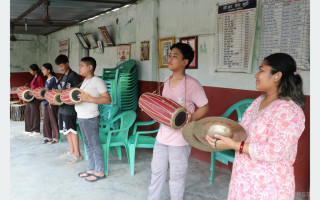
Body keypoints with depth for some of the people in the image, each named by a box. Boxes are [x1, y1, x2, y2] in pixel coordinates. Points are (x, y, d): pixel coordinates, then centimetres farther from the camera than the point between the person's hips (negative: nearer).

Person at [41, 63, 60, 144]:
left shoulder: (53, 79, -12)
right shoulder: (47, 80, 15)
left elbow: (47, 89, -20)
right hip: (47, 101, 9)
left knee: (53, 119, -2)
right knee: (46, 120, 10)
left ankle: (55, 138, 7)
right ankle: (48, 137, 19)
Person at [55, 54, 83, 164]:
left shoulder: (73, 75, -12)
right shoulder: (63, 76, 16)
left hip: (70, 107, -9)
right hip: (62, 106, 9)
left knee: (72, 130, -6)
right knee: (66, 130, 15)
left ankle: (77, 154, 1)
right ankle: (71, 151, 27)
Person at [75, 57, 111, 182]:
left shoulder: (97, 81, -14)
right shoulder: (85, 81, 15)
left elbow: (108, 100, -19)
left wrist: (89, 99, -26)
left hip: (90, 119, -9)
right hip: (81, 118, 9)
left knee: (95, 145, -1)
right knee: (88, 145, 17)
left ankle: (100, 172, 10)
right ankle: (92, 169, 28)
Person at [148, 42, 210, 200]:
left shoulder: (192, 84, -16)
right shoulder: (167, 81, 6)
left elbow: (204, 107, -11)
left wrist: (192, 118, -27)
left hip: (180, 139, -7)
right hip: (162, 135, 7)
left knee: (177, 176, 10)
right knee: (157, 171, 19)